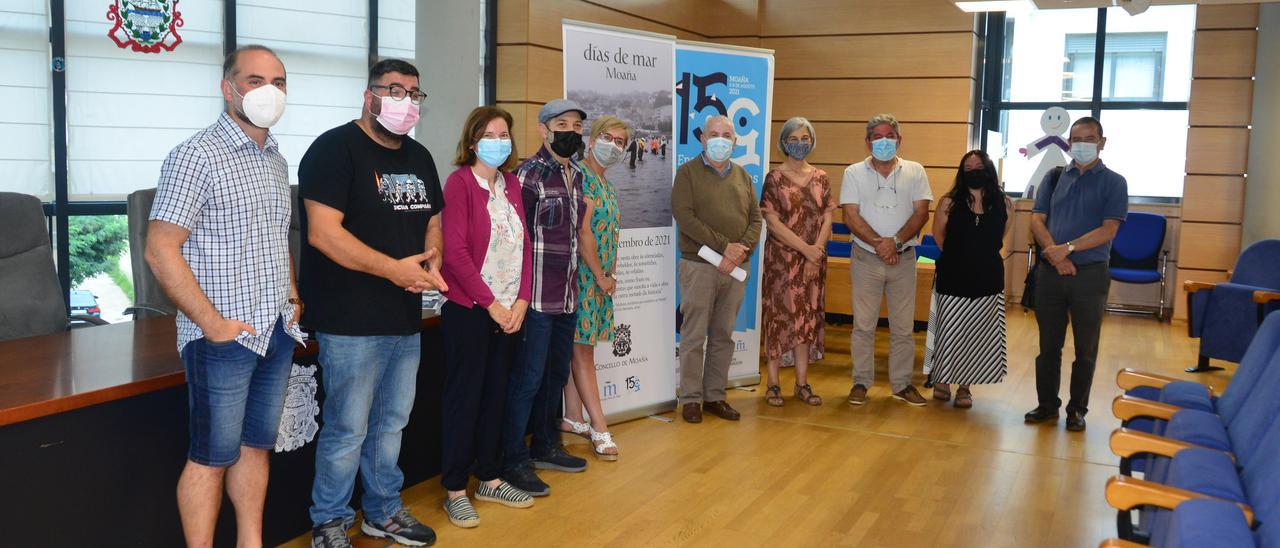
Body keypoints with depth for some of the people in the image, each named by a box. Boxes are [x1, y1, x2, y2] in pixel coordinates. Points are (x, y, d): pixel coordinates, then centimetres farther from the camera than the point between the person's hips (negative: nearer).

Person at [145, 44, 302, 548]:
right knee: (211, 458, 2)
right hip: (224, 339, -7)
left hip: (277, 333, 7)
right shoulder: (197, 156, -12)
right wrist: (213, 324, -17)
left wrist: (292, 298, 12)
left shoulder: (276, 160, 12)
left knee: (256, 447, 17)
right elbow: (161, 251, -16)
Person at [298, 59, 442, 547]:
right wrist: (394, 269, -21)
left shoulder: (419, 157, 13)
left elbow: (433, 220, 20)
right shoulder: (335, 149, -10)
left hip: (407, 319, 8)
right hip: (351, 323, -7)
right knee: (347, 429, 0)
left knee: (391, 423, 18)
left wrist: (432, 264, -2)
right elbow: (323, 233, -20)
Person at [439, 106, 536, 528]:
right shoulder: (460, 182, -9)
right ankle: (455, 489, 12)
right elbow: (455, 251, -16)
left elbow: (524, 245, 9)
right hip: (469, 309, -6)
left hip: (509, 311, 6)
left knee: (495, 394, 13)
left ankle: (489, 479, 24)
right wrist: (491, 304, -15)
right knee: (465, 397, 1)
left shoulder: (511, 184, 10)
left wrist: (521, 301, -2)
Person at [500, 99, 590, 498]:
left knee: (557, 374, 17)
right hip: (537, 297, -8)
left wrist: (574, 284, 18)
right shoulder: (529, 175, -11)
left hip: (568, 296, 8)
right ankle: (514, 461, 8)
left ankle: (545, 447, 31)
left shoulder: (577, 176, 13)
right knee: (528, 379, -2)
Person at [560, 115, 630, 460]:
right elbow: (583, 231, -17)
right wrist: (600, 277, -12)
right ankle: (599, 428, -1)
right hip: (585, 274, -9)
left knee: (580, 346, 12)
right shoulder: (582, 175, -12)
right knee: (583, 349, -3)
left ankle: (573, 418, 19)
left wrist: (610, 273, 7)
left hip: (601, 278, 9)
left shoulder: (606, 184, 17)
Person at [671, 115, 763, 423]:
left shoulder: (742, 176, 15)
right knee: (694, 336, -1)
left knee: (723, 335, 9)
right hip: (699, 266, -4)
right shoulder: (689, 172, 0)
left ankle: (715, 396, 17)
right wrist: (725, 245, -16)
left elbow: (756, 219, 10)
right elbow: (684, 216, -12)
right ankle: (691, 398, 7)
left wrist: (741, 250, -9)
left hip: (736, 268, 4)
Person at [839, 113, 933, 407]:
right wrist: (879, 243, -17)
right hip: (865, 259, -1)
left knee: (903, 326, 7)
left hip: (904, 259, 1)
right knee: (863, 325, 4)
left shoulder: (915, 171, 5)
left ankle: (902, 383, 17)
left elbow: (921, 212, -2)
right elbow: (851, 216, -6)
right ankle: (861, 382, 14)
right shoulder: (854, 173, 2)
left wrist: (896, 241, -17)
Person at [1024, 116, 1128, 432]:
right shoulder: (1054, 177, 9)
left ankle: (1077, 409, 17)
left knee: (1085, 348, 5)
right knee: (1049, 344, 10)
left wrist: (1067, 248, -19)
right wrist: (1055, 254, -13)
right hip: (1051, 272, 3)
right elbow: (1037, 220, 2)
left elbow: (1108, 230, -10)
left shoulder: (1113, 182, 1)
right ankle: (1047, 405, 21)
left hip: (1090, 274, -2)